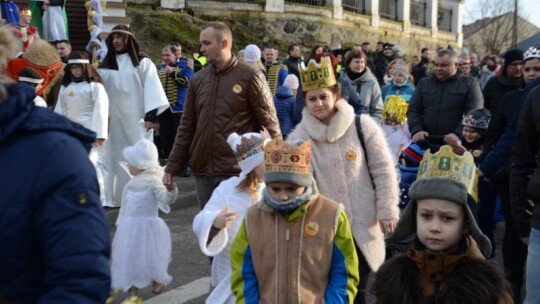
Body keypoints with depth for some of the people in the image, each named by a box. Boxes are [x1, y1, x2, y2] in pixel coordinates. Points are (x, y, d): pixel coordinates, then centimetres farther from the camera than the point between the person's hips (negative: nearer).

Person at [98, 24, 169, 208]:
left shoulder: (143, 63, 1)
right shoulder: (106, 65, 12)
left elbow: (151, 89, -6)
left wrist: (151, 115, -15)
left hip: (135, 118, -4)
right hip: (114, 119, 4)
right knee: (115, 157, 5)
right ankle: (116, 197, 11)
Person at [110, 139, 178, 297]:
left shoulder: (153, 181, -16)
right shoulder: (131, 183, 8)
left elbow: (166, 198, -29)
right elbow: (125, 206, 16)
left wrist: (170, 189, -49)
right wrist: (120, 223, 17)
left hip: (147, 226, -7)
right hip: (129, 227, 7)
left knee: (149, 257, 6)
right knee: (128, 258, 10)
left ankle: (158, 281, 33)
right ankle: (132, 289, 23)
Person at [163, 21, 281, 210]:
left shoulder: (250, 77, -5)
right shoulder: (198, 80, 9)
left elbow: (269, 125, -4)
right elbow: (186, 128, 13)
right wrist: (172, 168, 9)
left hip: (236, 172, -5)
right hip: (202, 172, 5)